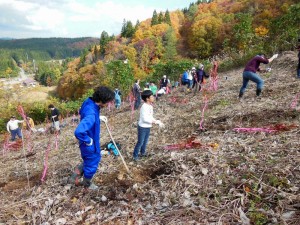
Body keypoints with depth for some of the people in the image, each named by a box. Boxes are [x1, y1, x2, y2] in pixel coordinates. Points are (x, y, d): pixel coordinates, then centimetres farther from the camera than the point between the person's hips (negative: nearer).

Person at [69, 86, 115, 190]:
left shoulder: (89, 102, -9)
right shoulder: (91, 114, -38)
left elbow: (83, 114, 15)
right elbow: (79, 132, -48)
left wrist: (99, 117, 5)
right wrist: (88, 141, -29)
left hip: (92, 142, 8)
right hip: (90, 145, -8)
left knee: (92, 160, 32)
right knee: (91, 165, 19)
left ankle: (75, 176, 40)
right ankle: (87, 184, 45)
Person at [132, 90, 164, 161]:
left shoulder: (150, 106, 4)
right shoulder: (144, 107, -23)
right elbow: (145, 119, -26)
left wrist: (158, 122, 1)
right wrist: (155, 121, -22)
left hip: (148, 127, 8)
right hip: (142, 127, -8)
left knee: (145, 141, 20)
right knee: (140, 142, 1)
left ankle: (143, 152, 39)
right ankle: (135, 155, 16)